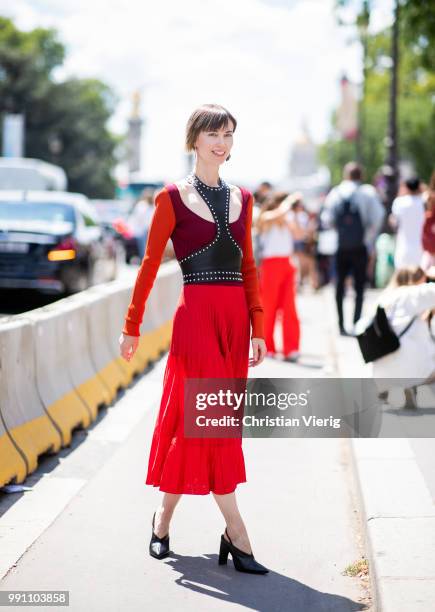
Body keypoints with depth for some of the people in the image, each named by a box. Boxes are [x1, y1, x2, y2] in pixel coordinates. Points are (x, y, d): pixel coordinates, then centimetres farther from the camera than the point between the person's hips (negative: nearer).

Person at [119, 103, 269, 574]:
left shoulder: (241, 198, 14)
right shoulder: (174, 198, -1)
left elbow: (248, 267, 15)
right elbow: (150, 263, 1)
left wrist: (257, 328, 10)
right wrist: (132, 325, 0)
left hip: (235, 316, 5)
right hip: (196, 313, -5)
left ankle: (164, 515, 23)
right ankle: (236, 533, -5)